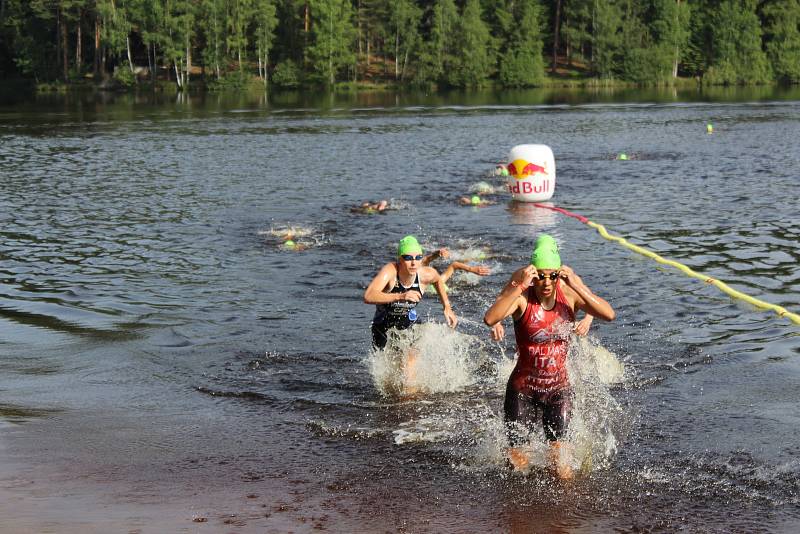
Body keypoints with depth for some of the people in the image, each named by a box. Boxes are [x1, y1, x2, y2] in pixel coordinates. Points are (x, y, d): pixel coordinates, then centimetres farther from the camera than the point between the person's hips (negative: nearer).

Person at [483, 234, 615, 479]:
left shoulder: (569, 292, -8)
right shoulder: (522, 296, -16)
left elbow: (609, 314, -21)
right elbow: (490, 319, -34)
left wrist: (577, 286, -29)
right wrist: (519, 286, -37)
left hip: (558, 388, 1)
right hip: (523, 389, -1)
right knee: (518, 462, 6)